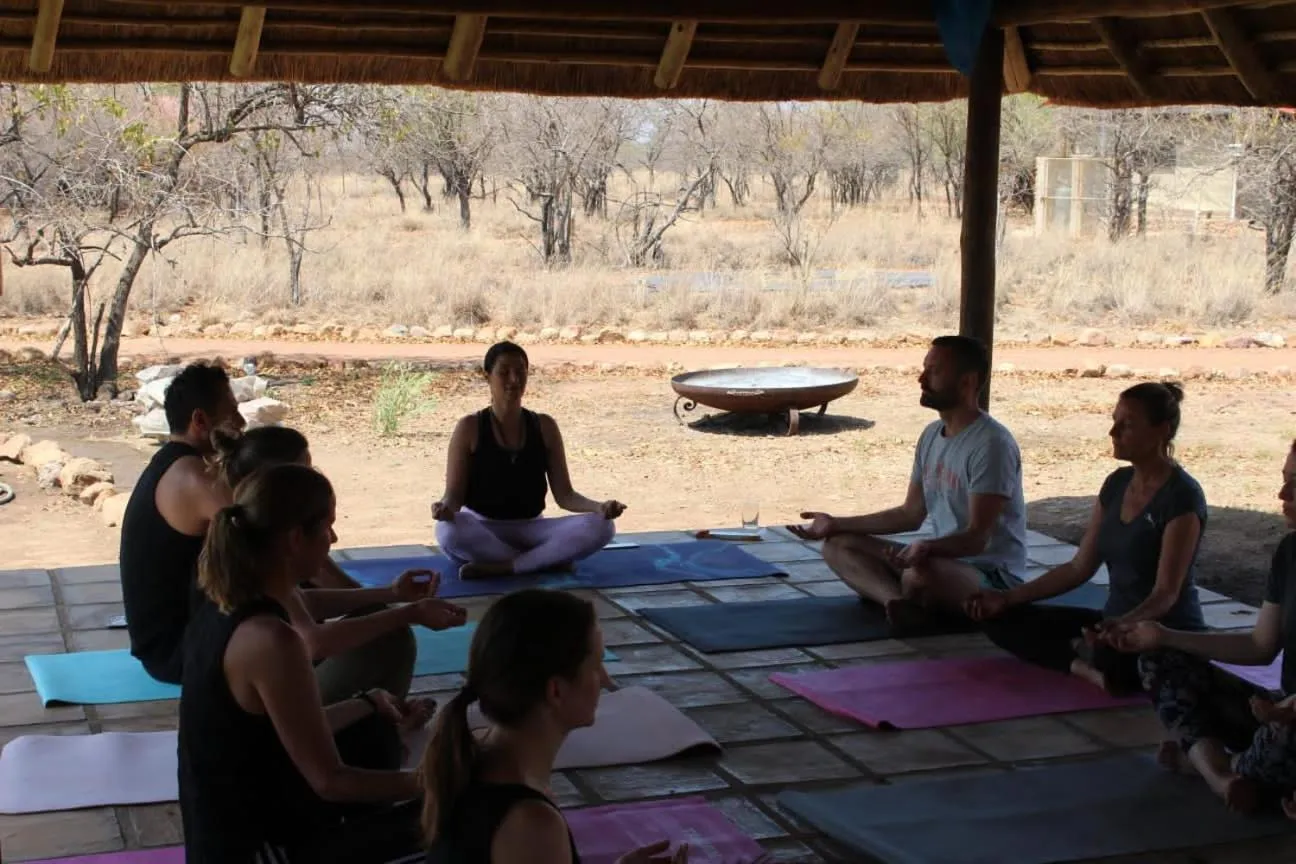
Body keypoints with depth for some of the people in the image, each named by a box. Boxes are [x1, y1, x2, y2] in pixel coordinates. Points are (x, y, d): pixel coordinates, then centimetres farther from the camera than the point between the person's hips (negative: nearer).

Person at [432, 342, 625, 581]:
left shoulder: (544, 427, 4)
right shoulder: (469, 428, -4)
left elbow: (564, 494, 3)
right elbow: (454, 493, -7)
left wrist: (600, 507, -17)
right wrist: (445, 508, -33)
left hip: (530, 530, 3)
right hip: (481, 530, -3)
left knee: (600, 527, -24)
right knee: (450, 530, -40)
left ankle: (501, 567, -29)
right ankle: (548, 560, -26)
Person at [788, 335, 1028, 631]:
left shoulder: (991, 443, -19)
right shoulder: (932, 435, 10)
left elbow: (976, 538, -24)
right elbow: (911, 514, 15)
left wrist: (927, 547, -44)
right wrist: (837, 524, 12)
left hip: (991, 574, -10)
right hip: (941, 559, 10)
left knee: (921, 573, -42)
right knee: (838, 545, -2)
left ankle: (906, 604, -8)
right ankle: (900, 602, -28)